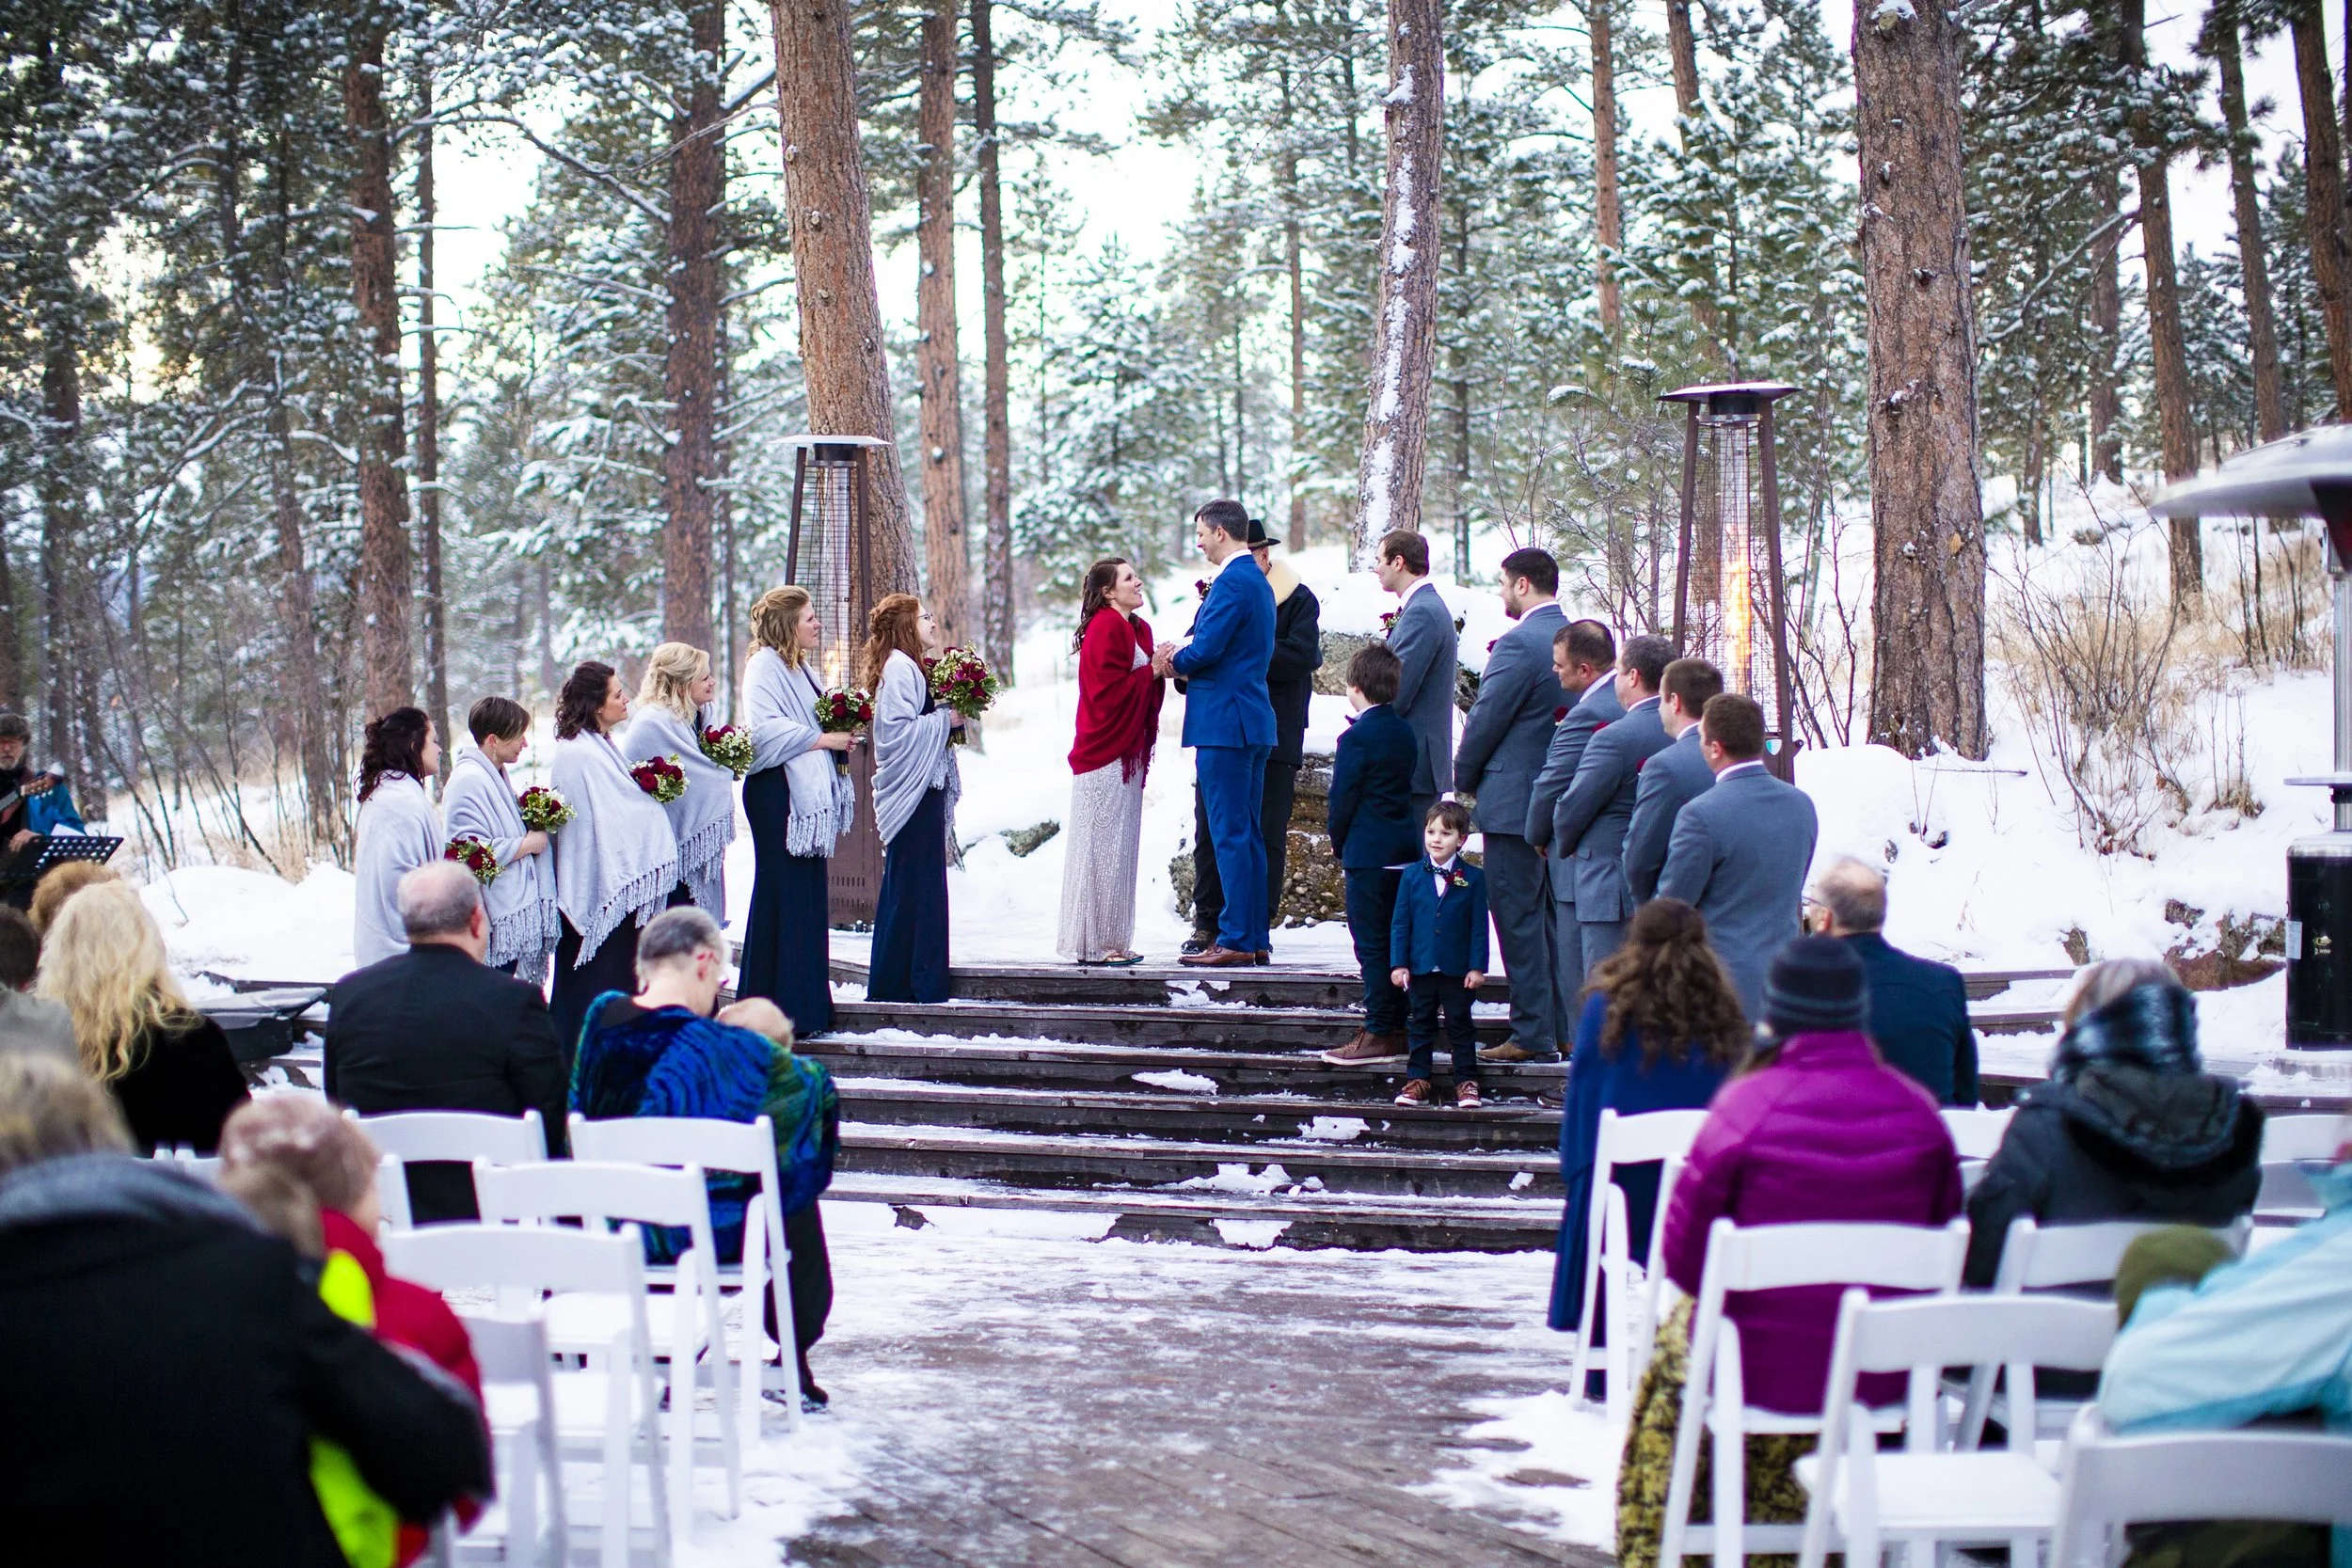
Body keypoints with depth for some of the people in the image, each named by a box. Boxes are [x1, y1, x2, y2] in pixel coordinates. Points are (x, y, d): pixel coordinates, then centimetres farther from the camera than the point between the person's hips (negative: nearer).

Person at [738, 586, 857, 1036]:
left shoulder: (797, 666, 19)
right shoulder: (764, 666, -11)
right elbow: (765, 729, -22)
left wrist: (841, 734, 8)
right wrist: (824, 739, -17)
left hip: (806, 795, 10)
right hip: (778, 793, -10)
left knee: (808, 895, 10)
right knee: (782, 895, -7)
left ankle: (806, 1006, 14)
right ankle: (774, 1011, -3)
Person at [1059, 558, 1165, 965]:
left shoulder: (1138, 629, 16)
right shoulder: (1105, 628, -12)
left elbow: (1144, 687, 13)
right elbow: (1109, 690, -19)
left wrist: (1160, 670, -6)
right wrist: (1153, 672, -14)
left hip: (1127, 754, 9)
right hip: (1105, 753, -9)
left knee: (1121, 847, 10)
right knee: (1103, 846, -6)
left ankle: (1113, 940, 14)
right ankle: (1094, 943, -3)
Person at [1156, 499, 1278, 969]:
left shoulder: (1232, 582, -14)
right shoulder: (1258, 581, 18)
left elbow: (1206, 649, -19)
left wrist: (1174, 660, 1)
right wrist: (1183, 658, 10)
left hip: (1225, 721, -10)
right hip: (1253, 722, 10)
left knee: (1231, 835, -8)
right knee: (1247, 833, 12)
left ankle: (1236, 940, -7)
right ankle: (1255, 939, 15)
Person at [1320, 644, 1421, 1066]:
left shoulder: (1356, 738, -14)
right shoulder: (1405, 733, 9)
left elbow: (1343, 797, -11)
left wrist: (1338, 844, 5)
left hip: (1368, 854, -8)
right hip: (1404, 851, 8)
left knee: (1372, 945, -4)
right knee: (1394, 943, 13)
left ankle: (1380, 1034, -3)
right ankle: (1397, 1028, 17)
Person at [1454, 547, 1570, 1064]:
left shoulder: (1519, 643, -17)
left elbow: (1486, 720, -14)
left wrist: (1463, 781, 1)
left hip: (1515, 802, -9)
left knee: (1519, 918, -2)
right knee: (1554, 918, 15)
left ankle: (1533, 1034, 0)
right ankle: (1567, 1027, 20)